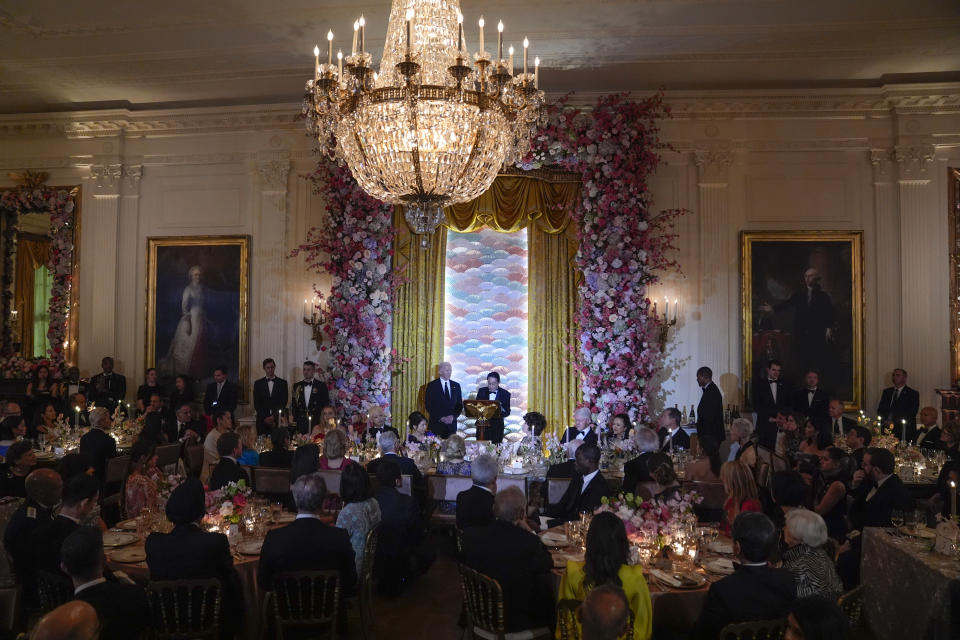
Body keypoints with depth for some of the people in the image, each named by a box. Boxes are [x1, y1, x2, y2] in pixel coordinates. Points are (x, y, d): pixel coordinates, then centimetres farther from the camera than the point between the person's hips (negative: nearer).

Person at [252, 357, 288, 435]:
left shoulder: (282, 383, 7)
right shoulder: (258, 383, 10)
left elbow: (284, 403, 2)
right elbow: (256, 404, 5)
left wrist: (274, 417, -8)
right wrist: (265, 418, -6)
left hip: (278, 420, -1)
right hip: (262, 421, 1)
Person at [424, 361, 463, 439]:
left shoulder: (456, 385, 11)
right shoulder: (432, 385, 0)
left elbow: (460, 404, 11)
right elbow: (428, 405, -4)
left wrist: (453, 416, -6)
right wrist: (441, 418, -11)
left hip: (452, 423, 3)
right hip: (436, 423, -3)